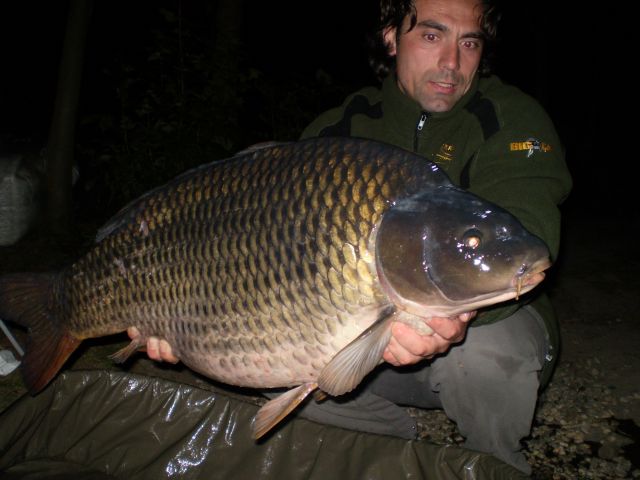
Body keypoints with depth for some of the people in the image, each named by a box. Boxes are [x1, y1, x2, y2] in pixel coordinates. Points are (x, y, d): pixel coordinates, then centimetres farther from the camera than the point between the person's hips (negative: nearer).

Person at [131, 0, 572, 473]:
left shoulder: (512, 117, -10)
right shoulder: (344, 126, -1)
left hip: (492, 324, -3)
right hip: (369, 335, 4)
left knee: (476, 345, -36)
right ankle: (396, 441, 9)